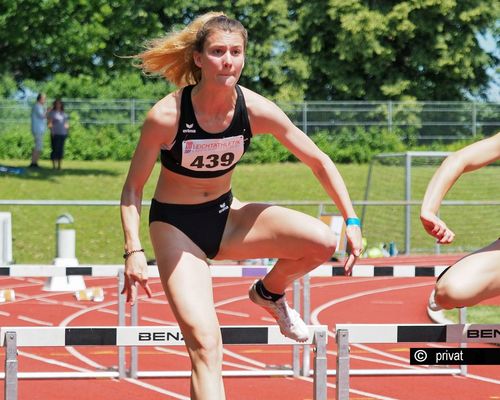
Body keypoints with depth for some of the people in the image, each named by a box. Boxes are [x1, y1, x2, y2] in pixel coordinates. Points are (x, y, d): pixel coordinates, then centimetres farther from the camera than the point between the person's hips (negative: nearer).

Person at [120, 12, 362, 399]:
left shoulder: (255, 110, -14)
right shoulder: (166, 116, -23)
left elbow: (318, 161, -3)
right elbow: (133, 187, -11)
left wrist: (352, 222, -8)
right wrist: (134, 251, -22)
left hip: (226, 215, 4)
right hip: (176, 226, -4)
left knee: (321, 241, -20)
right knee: (205, 343, -20)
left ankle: (270, 293, 12)